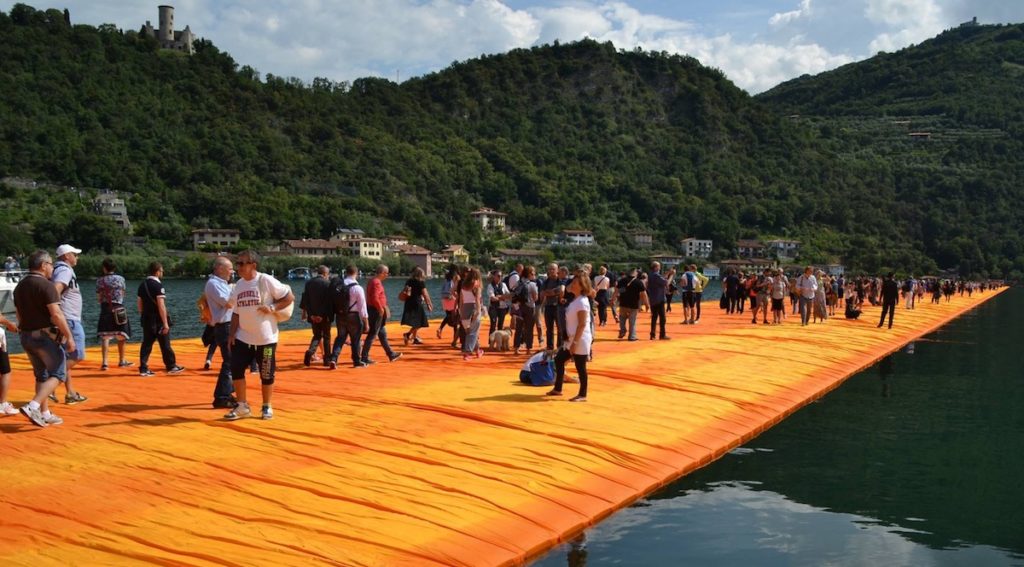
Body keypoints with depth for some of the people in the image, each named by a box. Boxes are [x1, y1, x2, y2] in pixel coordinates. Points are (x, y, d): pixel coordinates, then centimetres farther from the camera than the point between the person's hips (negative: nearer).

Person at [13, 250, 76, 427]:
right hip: (46, 335, -8)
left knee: (41, 375, 16)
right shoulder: (46, 285, -15)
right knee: (57, 374, -1)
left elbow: (19, 314, 17)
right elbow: (56, 314, -21)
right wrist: (69, 337, -18)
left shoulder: (19, 286, 11)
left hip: (26, 336, 8)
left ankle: (45, 414, 17)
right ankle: (33, 406, -17)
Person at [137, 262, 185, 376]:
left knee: (146, 344, 8)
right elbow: (161, 306, -20)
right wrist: (165, 323, -18)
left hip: (146, 319, 7)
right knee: (165, 344, 4)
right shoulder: (158, 285, -15)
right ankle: (171, 367, 14)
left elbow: (139, 303, 13)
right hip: (158, 320, -7)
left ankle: (143, 369, 5)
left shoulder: (142, 285, 8)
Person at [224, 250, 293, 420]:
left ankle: (267, 407, 22)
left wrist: (273, 307, -20)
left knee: (266, 374, 5)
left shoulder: (266, 280, -12)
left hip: (265, 338, -5)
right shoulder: (238, 285, 7)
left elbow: (289, 297, -9)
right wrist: (232, 333, 4)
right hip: (243, 337, 5)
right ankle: (242, 406, 13)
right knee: (236, 369, -1)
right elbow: (236, 312, 12)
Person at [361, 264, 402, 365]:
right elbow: (375, 298, -28)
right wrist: (381, 309, -18)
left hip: (373, 310, 11)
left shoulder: (373, 281, 14)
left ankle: (391, 354, 26)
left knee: (382, 334, 17)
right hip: (376, 311, -11)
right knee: (372, 334, -6)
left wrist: (384, 307, 18)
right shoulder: (376, 282, -18)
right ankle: (364, 357, -3)